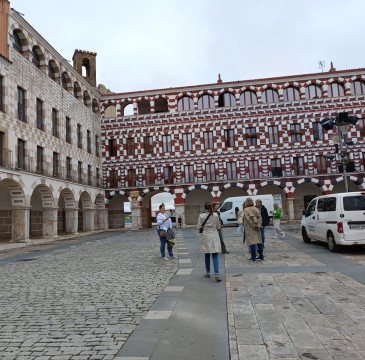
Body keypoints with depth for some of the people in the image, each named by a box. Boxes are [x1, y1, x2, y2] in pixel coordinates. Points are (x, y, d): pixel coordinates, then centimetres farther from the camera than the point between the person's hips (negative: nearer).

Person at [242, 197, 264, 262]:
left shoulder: (246, 210, -8)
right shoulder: (256, 209, 9)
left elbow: (248, 220, -16)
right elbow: (260, 218, 1)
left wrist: (253, 226, -11)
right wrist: (259, 226, -4)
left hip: (250, 228, -5)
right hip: (257, 228, 6)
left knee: (252, 242, -4)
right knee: (259, 241, 11)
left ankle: (253, 257, -3)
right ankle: (261, 256, 17)